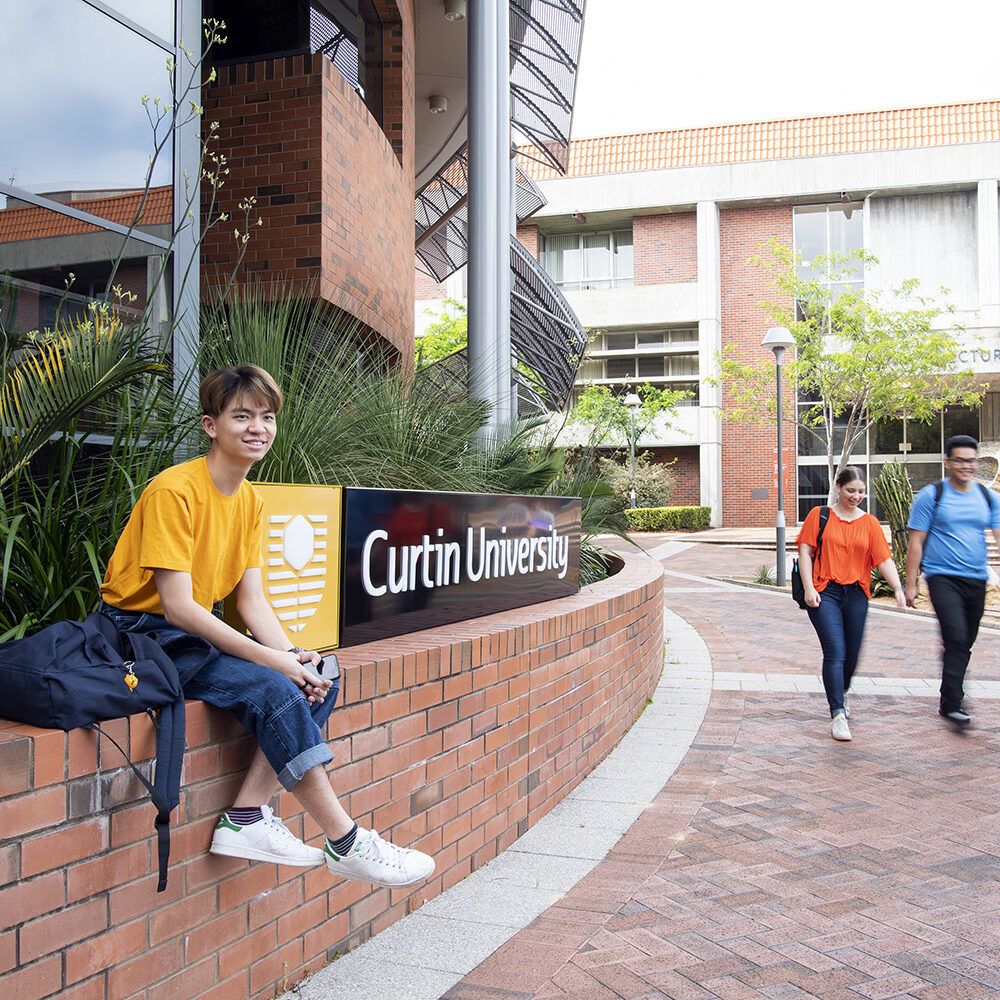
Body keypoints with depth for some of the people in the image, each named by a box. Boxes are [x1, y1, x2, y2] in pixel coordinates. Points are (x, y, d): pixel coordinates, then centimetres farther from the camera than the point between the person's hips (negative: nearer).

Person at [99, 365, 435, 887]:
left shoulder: (250, 500, 7)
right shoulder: (175, 491, -19)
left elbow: (252, 599, 3)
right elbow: (177, 607, -24)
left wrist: (295, 657, -15)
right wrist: (271, 660, -26)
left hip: (195, 630, 9)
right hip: (143, 633, -8)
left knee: (319, 680, -8)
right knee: (271, 689, -27)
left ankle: (246, 817, -11)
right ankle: (344, 842, -19)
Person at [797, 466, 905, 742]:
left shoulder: (870, 523, 8)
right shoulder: (819, 515, 2)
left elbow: (884, 559, 1)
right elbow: (805, 552, 0)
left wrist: (898, 589, -14)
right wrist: (808, 588, -10)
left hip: (856, 595, 3)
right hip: (825, 594, -3)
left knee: (852, 654, 12)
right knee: (835, 653, -13)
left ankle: (840, 695, 41)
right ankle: (838, 715, -12)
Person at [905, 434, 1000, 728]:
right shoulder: (932, 495, -3)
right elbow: (916, 542, -3)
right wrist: (911, 584, -6)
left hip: (976, 580, 5)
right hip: (943, 578, -5)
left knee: (964, 644, 12)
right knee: (956, 638, -20)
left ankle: (948, 701, 26)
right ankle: (953, 704, -14)